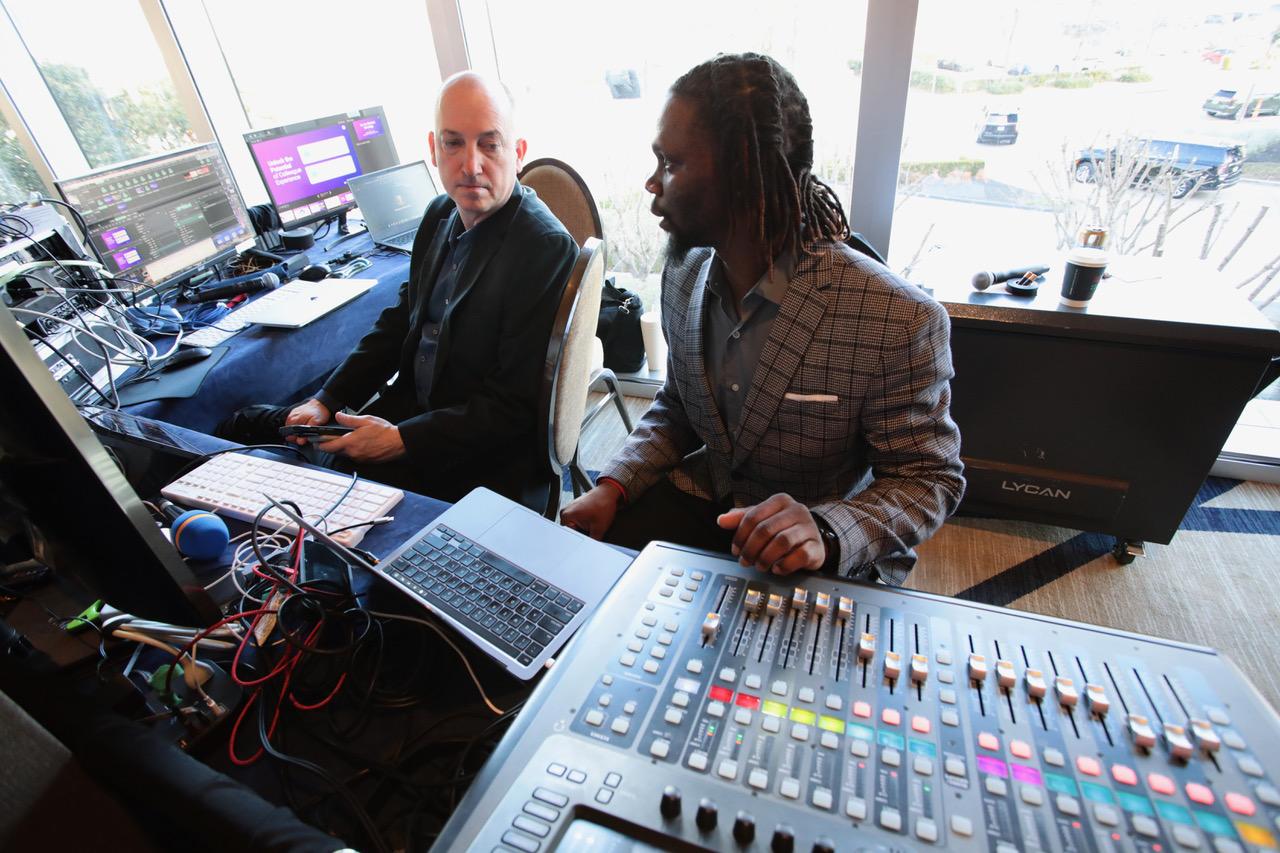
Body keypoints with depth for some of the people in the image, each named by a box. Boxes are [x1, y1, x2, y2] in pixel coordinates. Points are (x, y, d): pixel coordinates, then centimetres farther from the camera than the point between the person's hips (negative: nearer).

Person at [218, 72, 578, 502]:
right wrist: (327, 401, 2)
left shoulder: (546, 250, -22)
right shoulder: (441, 214, 4)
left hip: (469, 456, -7)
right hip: (408, 405, 8)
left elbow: (515, 407, -21)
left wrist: (401, 440, -21)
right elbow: (400, 319, 12)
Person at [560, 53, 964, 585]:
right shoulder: (684, 273, -4)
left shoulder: (902, 322, -24)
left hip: (832, 563, -4)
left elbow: (930, 479, -12)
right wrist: (614, 486, -7)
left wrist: (826, 533, -32)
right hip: (699, 500, 5)